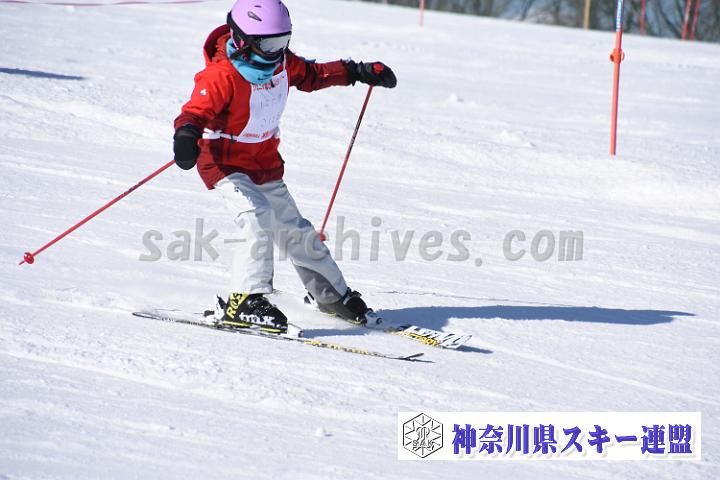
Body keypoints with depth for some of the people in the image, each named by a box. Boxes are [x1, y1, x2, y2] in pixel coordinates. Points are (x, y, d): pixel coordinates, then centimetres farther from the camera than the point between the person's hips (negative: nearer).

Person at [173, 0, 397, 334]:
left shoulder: (282, 62, -3)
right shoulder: (221, 75, -26)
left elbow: (311, 75, 17)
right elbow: (196, 111, -33)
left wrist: (357, 72, 14)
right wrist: (187, 135, -56)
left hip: (266, 165, 7)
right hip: (226, 165, -7)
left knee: (295, 231, 15)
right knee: (258, 219, -30)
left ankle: (332, 295, 31)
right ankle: (244, 301, -28)